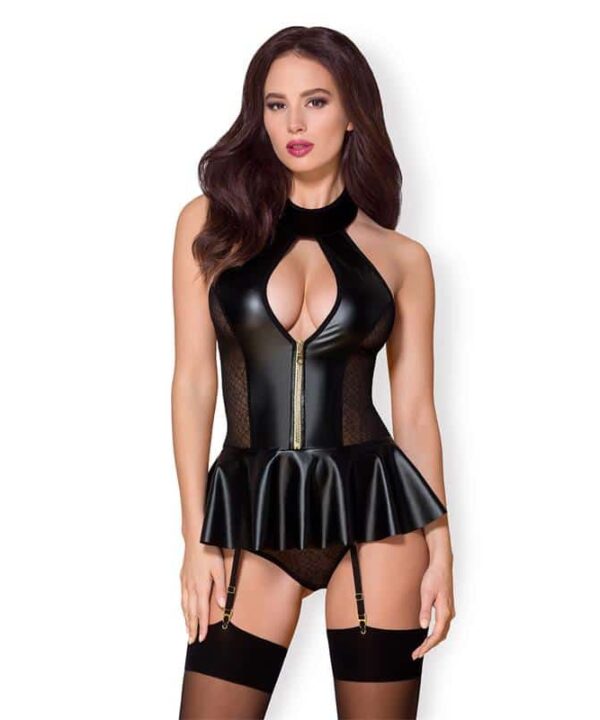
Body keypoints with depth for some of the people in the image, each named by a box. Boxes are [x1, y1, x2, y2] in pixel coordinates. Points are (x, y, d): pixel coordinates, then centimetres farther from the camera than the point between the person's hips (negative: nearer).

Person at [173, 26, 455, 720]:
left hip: (372, 510, 0)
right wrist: (196, 537, -3)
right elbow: (194, 379, 1)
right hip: (251, 516, 0)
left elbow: (415, 410, 6)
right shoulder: (211, 222, 4)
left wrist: (440, 551, 1)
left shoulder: (401, 258, 5)